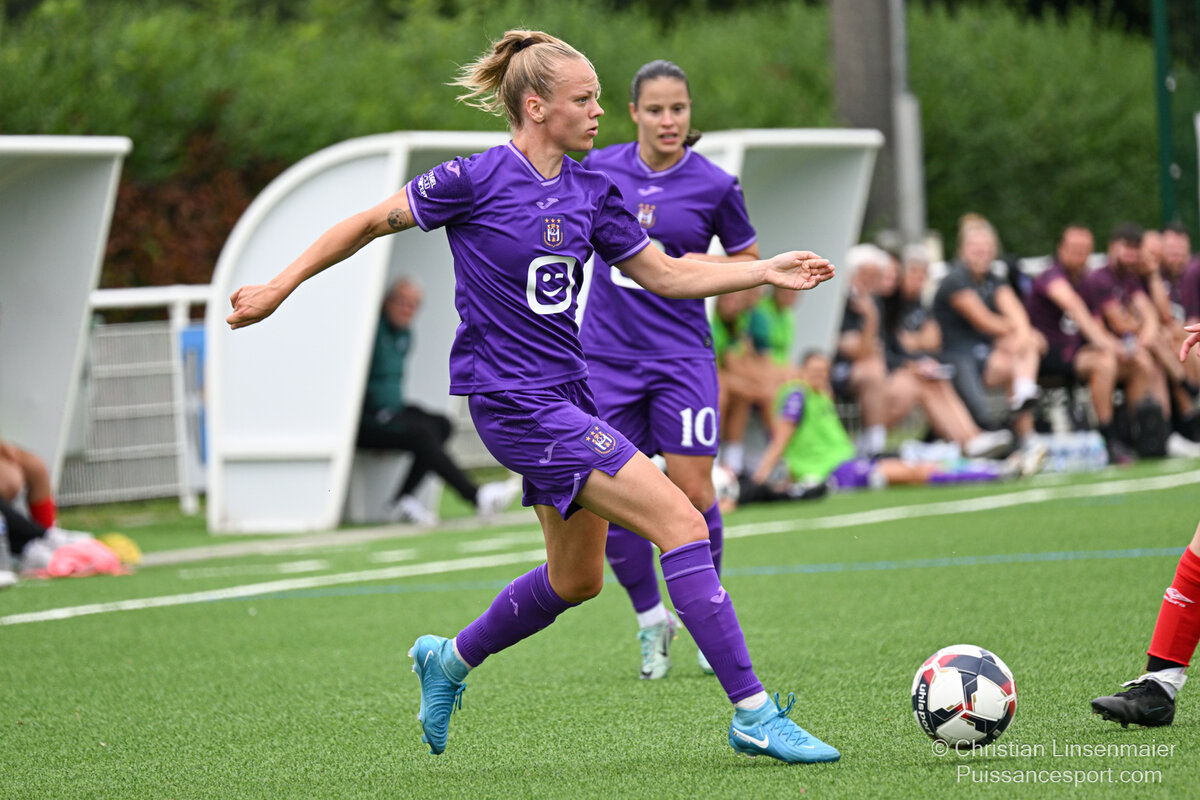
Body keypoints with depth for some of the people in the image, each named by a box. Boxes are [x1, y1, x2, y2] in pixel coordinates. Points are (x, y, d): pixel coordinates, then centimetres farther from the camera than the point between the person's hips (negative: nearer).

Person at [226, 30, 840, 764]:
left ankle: (450, 661, 41)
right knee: (680, 523, -16)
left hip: (566, 394, 9)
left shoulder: (590, 192, 7)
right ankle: (754, 715, -15)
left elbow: (663, 273, 14)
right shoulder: (477, 179, -12)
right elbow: (372, 222, -2)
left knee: (577, 579, 18)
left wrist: (766, 272, 4)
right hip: (514, 400, -9)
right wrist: (280, 288, -1)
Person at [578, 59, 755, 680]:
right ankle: (652, 622, 16)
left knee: (691, 493, -6)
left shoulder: (714, 186, -5)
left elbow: (749, 260, 7)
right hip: (606, 355, 2)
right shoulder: (599, 168, 1)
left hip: (681, 355, -2)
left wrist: (703, 265, -12)